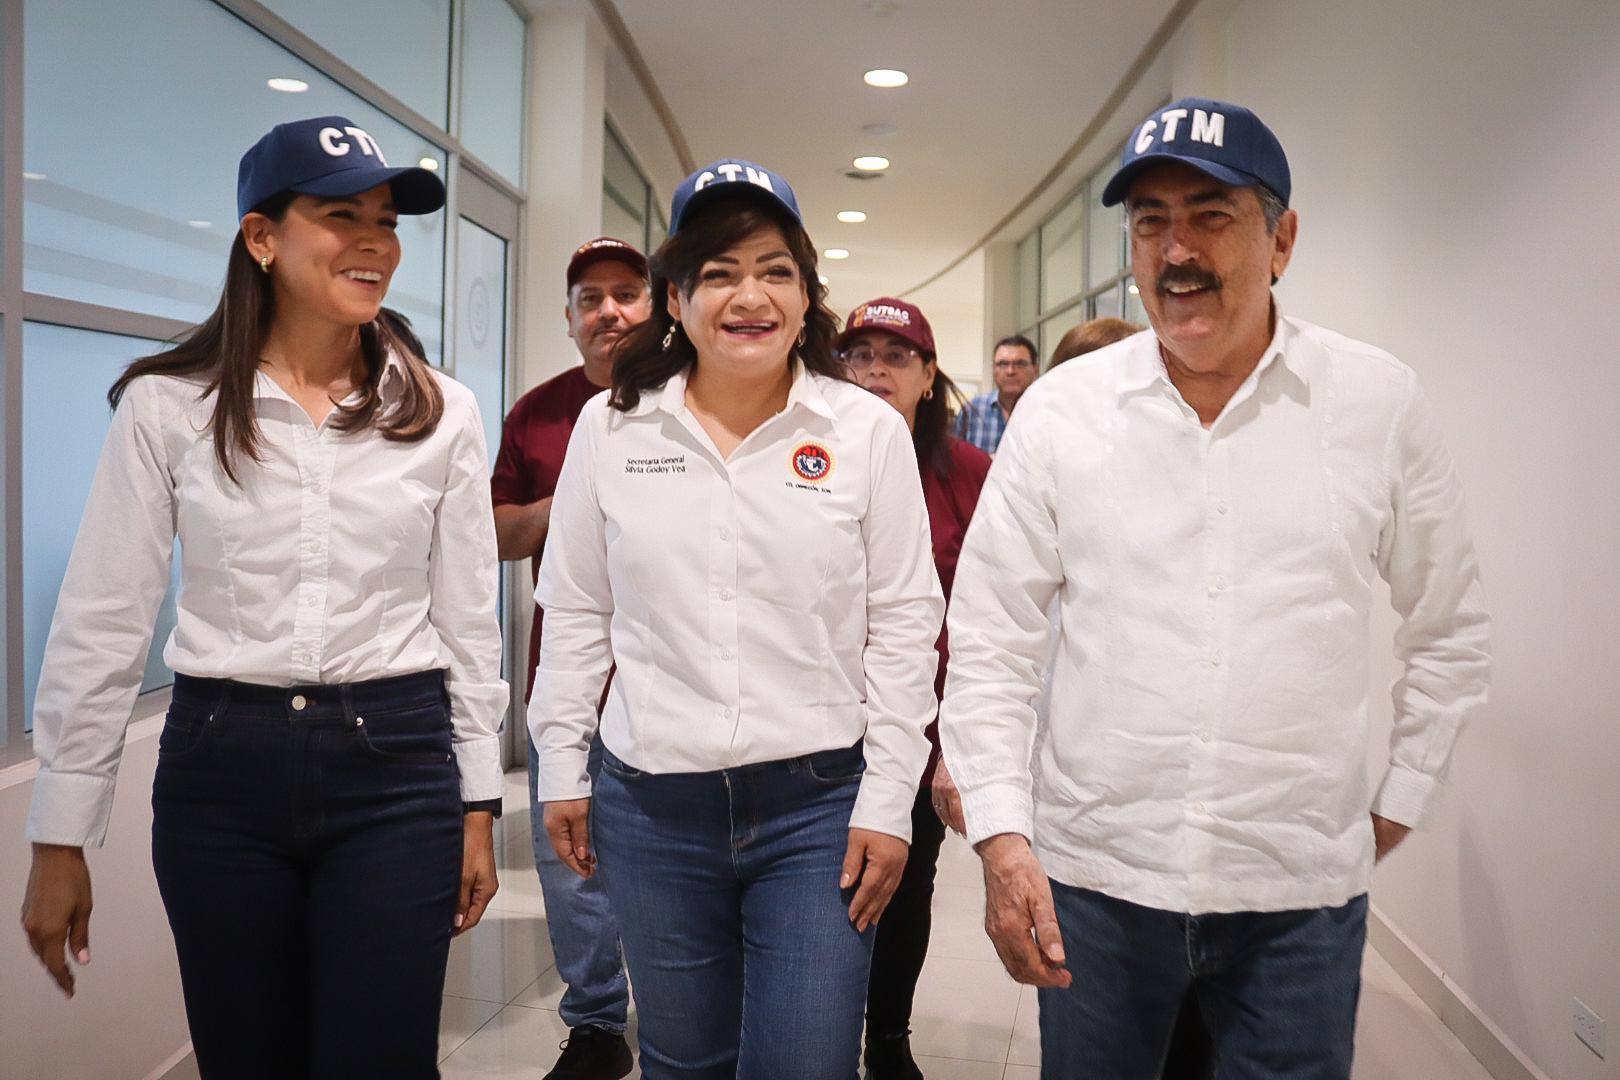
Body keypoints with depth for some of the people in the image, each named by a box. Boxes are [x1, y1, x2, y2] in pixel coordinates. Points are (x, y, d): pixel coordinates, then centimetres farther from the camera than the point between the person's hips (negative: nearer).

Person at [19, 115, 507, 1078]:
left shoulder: (441, 412, 0)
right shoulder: (167, 406, -2)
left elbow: (468, 620, 5)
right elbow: (102, 628, 0)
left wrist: (478, 807, 5)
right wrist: (62, 839, 1)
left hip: (397, 765, 0)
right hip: (221, 769, 1)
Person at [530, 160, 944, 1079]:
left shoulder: (869, 430, -3)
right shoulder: (612, 427, 2)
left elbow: (903, 626, -2)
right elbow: (577, 614, 8)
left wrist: (888, 802, -4)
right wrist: (562, 769, 8)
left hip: (818, 806, -2)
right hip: (651, 805, 2)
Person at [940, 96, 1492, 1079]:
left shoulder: (1383, 402, -2)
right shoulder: (1061, 408, -3)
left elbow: (1450, 631, 9)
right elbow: (991, 641, -1)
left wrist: (1400, 803, 8)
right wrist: (1001, 835, -6)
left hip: (1303, 889, 0)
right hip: (1094, 878, 1)